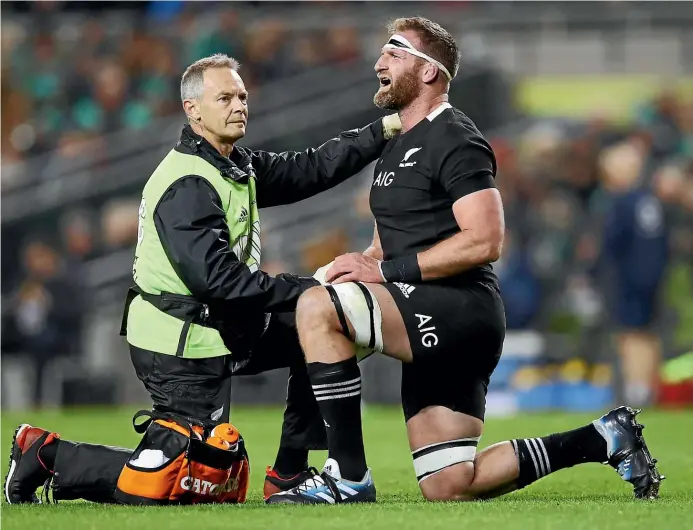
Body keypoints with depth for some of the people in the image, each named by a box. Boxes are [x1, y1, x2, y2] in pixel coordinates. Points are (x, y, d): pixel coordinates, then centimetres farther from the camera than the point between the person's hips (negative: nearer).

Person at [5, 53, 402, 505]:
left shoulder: (238, 168, 10)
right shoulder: (187, 186, -21)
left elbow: (311, 170, 13)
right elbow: (217, 277, -28)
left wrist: (384, 131, 8)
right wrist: (303, 292, -26)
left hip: (222, 329, 10)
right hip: (183, 349, -10)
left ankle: (289, 475, 11)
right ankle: (47, 455, 7)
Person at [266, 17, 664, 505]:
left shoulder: (454, 141, -8)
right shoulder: (397, 147, 22)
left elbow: (484, 241, -19)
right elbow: (391, 242, 29)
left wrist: (385, 270, -19)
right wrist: (362, 264, 5)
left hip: (460, 308, -10)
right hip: (433, 333, 10)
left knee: (317, 308, -27)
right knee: (449, 489, 6)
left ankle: (349, 477, -25)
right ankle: (603, 439, 17)